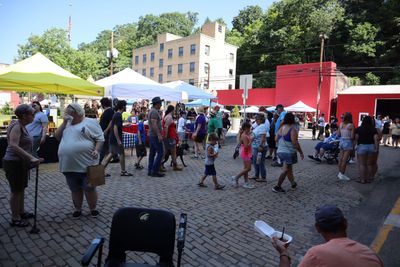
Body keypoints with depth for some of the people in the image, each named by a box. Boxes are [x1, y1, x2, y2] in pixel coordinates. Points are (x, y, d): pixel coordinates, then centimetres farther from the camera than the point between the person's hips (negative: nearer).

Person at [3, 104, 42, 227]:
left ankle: (21, 212, 34)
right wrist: (31, 158, -31)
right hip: (14, 163, -9)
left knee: (21, 189, 19)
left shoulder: (22, 126, 8)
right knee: (15, 191, 2)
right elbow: (14, 146, -29)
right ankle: (15, 219, 15)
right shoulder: (16, 126, -19)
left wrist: (30, 159, 20)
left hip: (21, 163, 9)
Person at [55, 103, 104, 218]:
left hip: (86, 164, -5)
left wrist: (96, 150, -21)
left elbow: (100, 138, -5)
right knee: (75, 189, 15)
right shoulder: (67, 124, 18)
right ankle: (77, 209, 29)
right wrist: (65, 122, 3)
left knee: (89, 188, 5)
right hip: (69, 165, 5)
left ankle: (93, 209, 21)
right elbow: (57, 136, 10)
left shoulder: (90, 122, -1)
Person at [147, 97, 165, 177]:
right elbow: (154, 124, -24)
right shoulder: (154, 111, -15)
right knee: (160, 152, -6)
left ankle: (150, 171, 17)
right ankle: (155, 171, -4)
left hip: (152, 135, 11)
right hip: (155, 135, -11)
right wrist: (159, 135, -25)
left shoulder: (152, 110, 17)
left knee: (152, 153, 12)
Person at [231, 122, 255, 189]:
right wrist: (251, 140, -19)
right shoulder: (244, 136, -20)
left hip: (247, 154, 10)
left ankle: (246, 183, 19)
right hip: (245, 154, -10)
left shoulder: (246, 135, 9)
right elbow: (246, 146, -26)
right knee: (248, 168, -7)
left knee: (246, 168, 12)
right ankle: (235, 178, 2)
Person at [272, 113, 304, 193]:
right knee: (285, 170, 1)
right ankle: (277, 187, 3)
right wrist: (301, 152, -8)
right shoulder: (292, 129, -17)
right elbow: (295, 143, -18)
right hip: (289, 152, -7)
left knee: (289, 168, 20)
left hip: (280, 151, 7)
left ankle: (293, 184, 33)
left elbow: (276, 139, 9)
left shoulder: (281, 128, 4)